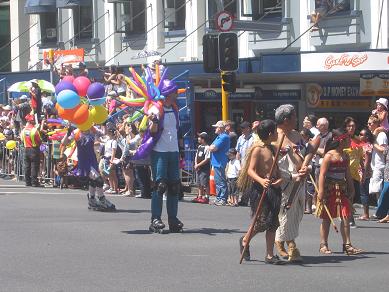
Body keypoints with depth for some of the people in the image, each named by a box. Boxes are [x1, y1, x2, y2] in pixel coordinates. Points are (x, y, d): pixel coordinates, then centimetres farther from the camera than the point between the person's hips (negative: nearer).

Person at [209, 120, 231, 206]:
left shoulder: (224, 137, -15)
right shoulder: (219, 136, 19)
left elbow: (213, 148, -20)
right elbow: (211, 148, 22)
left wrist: (212, 147, 0)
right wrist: (213, 147, 2)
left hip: (220, 163, -11)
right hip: (216, 163, 11)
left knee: (221, 182, -8)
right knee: (218, 182, 14)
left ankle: (223, 199, -7)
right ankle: (219, 199, 20)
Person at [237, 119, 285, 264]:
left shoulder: (272, 148, 13)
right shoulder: (258, 149, -11)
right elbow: (250, 170, -16)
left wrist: (279, 179, -3)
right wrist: (261, 180, -34)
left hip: (273, 187, 8)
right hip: (259, 188, -8)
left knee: (273, 222, 5)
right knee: (261, 222, -6)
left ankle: (270, 255, 9)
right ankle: (245, 240, 22)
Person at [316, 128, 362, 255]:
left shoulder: (345, 156, 11)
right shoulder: (329, 155, -11)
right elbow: (322, 174, -14)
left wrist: (351, 189, 17)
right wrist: (321, 191, -19)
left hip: (342, 189, 6)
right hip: (330, 189, -6)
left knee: (346, 216, -2)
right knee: (327, 218, 2)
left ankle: (347, 245, 0)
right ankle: (323, 245, 11)